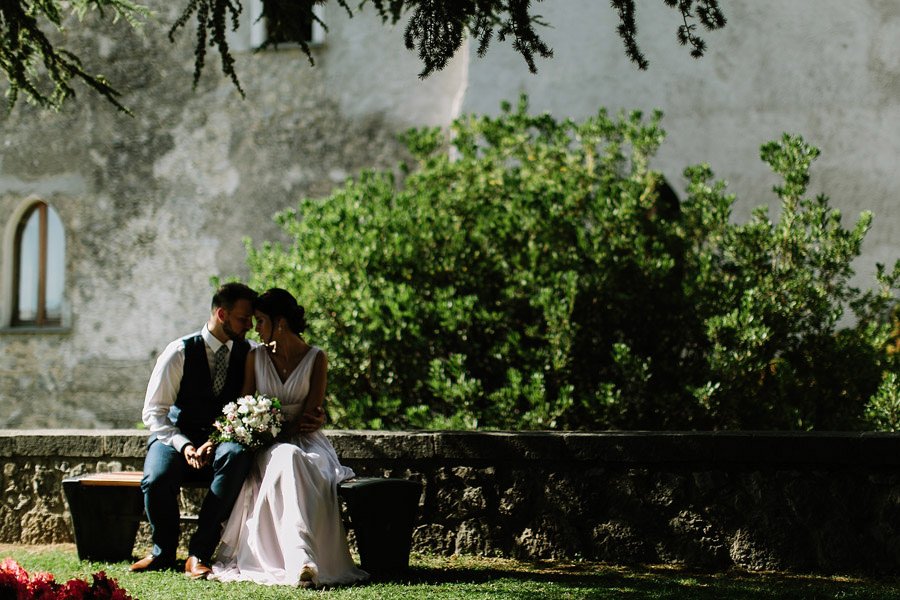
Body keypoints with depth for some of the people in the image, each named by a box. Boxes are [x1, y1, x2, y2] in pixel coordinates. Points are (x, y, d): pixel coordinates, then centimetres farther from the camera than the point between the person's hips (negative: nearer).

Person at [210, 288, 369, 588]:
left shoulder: (316, 358, 2)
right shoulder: (256, 357, 9)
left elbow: (309, 417, -3)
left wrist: (280, 431, -18)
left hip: (304, 440, 0)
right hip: (267, 446, 0)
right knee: (287, 459, -37)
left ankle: (302, 562, -47)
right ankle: (301, 559, -53)